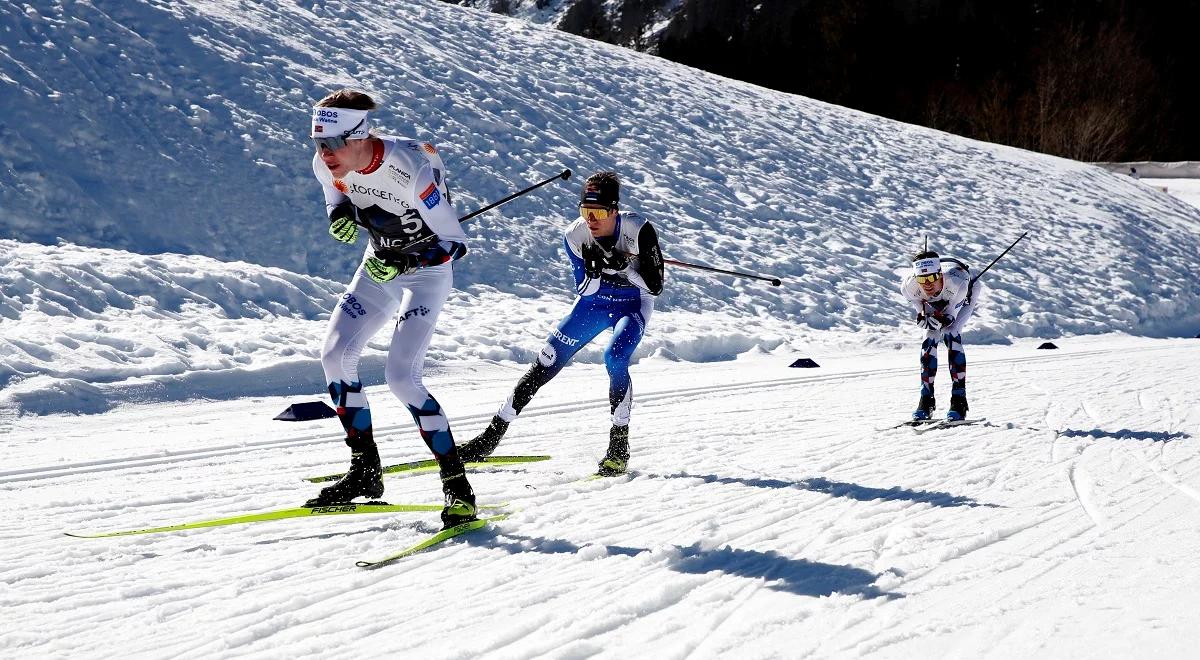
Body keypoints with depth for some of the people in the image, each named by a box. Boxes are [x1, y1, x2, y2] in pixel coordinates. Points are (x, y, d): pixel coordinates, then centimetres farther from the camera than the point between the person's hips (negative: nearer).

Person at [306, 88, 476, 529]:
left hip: (426, 272, -7)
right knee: (335, 356, -3)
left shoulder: (411, 170, -32)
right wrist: (340, 217, -14)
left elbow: (456, 243, -26)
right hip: (379, 267, 7)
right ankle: (365, 471, 11)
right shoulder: (326, 165, -14)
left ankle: (457, 484, -11)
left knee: (400, 375, -20)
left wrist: (401, 264, -37)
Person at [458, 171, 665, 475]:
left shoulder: (638, 229, -26)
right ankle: (490, 438, 7)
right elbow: (583, 289, -13)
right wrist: (594, 270, -34)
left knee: (615, 359, -31)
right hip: (594, 303, 3)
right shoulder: (575, 235, -19)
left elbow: (655, 286, -22)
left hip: (632, 305, -3)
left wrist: (622, 265, -37)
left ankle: (619, 447, -17)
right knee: (544, 365, -2)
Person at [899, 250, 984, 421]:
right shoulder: (909, 286, -37)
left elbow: (951, 312, -30)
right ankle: (926, 401, -4)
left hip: (964, 299, -3)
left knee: (950, 334, -23)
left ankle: (959, 401, -21)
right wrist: (923, 316, -36)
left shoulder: (956, 283, -45)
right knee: (930, 339, -15)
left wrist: (943, 320, -50)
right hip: (935, 303, 3)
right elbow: (918, 302, -16)